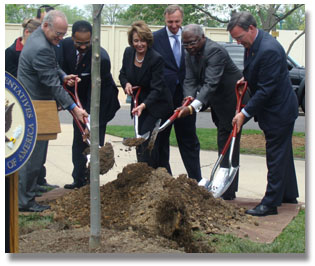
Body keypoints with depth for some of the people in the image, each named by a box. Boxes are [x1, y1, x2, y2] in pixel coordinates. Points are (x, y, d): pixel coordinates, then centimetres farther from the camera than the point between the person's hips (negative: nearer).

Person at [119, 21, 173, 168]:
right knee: (140, 141, 7)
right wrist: (126, 83, -10)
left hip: (156, 105, -6)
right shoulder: (128, 53, -3)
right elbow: (123, 74, 13)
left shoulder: (156, 59, -23)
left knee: (147, 141, -15)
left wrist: (144, 105, -38)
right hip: (138, 103, 6)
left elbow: (157, 89, -24)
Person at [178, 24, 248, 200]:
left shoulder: (215, 51, -28)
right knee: (224, 141, 17)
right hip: (218, 101, 9)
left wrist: (193, 106, -48)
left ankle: (228, 191, -3)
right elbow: (190, 80, -8)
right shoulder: (191, 53, -1)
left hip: (232, 99, -9)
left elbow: (211, 84, -38)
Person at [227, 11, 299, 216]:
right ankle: (288, 195, 32)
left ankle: (271, 203, 4)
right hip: (278, 109, 10)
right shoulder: (252, 44, 3)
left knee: (276, 157, -3)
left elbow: (266, 89, -26)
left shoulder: (269, 50, -28)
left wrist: (245, 113, -21)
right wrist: (246, 79, 3)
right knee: (282, 155, 19)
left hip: (279, 111, -10)